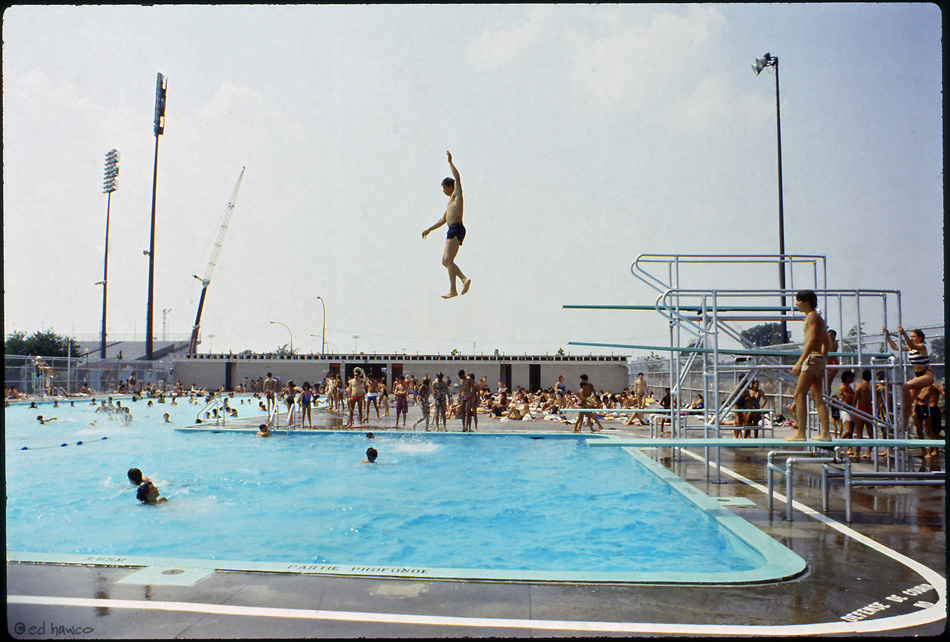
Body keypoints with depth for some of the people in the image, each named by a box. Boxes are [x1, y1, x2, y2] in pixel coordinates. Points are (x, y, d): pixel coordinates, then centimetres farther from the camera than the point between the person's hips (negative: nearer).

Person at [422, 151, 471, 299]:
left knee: (448, 260, -17)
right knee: (445, 261, 5)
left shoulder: (457, 195, 4)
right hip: (451, 231, 10)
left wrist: (450, 162, -9)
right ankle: (464, 279, 2)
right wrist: (429, 229, 27)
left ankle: (453, 290, -20)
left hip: (457, 229, -10)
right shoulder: (450, 201, 29)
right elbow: (443, 219, 32)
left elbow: (457, 179, -12)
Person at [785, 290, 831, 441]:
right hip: (819, 359, 10)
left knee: (799, 394, -11)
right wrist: (823, 364, 27)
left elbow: (812, 340, -18)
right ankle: (825, 433, 6)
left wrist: (799, 362, -23)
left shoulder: (812, 316, -7)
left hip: (812, 357, -10)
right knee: (817, 397, 8)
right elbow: (826, 342, 25)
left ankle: (800, 433, -13)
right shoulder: (819, 318, 23)